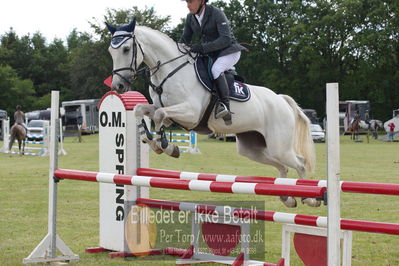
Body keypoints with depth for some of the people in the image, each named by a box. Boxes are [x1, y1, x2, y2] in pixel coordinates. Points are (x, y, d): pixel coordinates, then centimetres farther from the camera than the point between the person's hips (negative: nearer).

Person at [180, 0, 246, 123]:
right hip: (208, 54, 8)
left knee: (216, 69, -35)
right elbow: (184, 39, 7)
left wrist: (202, 47, -36)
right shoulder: (190, 18, 0)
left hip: (228, 51, -8)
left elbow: (226, 39, -26)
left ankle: (225, 105, -38)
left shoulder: (216, 13, -19)